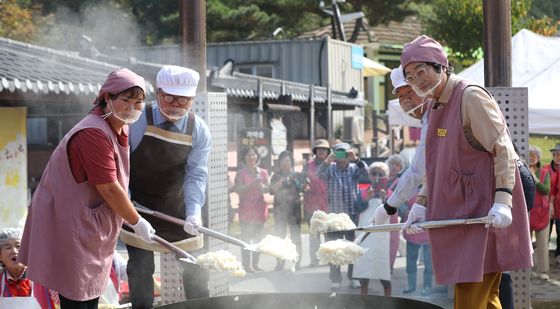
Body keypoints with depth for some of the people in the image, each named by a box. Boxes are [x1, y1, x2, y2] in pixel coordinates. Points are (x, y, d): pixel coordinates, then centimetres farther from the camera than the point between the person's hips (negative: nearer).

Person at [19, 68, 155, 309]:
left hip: (91, 222, 10)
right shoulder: (93, 134, -26)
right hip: (69, 223, -10)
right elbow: (109, 189, -22)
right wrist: (136, 222, -12)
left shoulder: (119, 127, 7)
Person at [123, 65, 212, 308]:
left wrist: (194, 212, -30)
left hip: (177, 208, 2)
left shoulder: (199, 131, -10)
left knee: (195, 270, 5)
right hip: (138, 206, -2)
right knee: (141, 269, 0)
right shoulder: (137, 120, -16)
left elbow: (196, 175, -15)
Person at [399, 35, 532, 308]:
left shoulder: (471, 97, -11)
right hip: (457, 215, 8)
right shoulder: (436, 108, 15)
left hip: (483, 215, -8)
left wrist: (502, 202, -25)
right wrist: (421, 204, 10)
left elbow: (504, 152, -15)